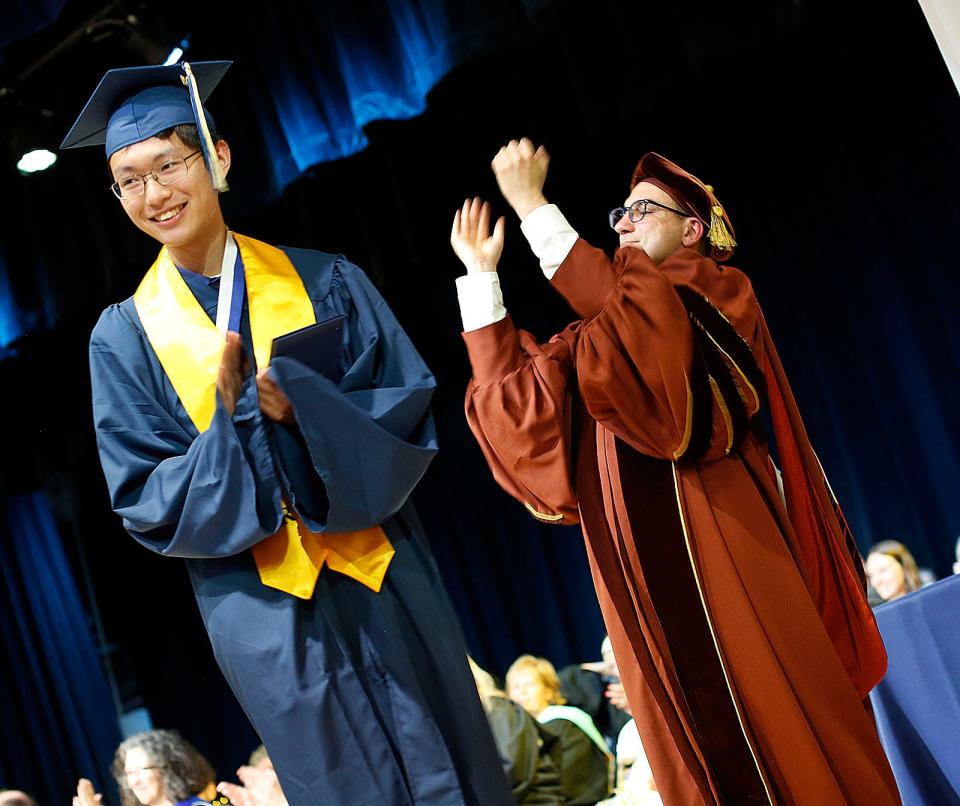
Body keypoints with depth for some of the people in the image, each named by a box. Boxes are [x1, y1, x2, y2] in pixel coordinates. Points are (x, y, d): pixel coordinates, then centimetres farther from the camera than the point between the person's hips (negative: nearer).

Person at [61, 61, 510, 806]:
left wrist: (304, 408, -21)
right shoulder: (126, 337, 0)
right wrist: (231, 419, -20)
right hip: (266, 616, -1)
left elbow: (412, 408, -3)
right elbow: (149, 505, -3)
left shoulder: (322, 282, 2)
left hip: (385, 583, 1)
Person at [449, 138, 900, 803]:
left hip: (713, 542, -6)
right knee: (695, 741, 4)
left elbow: (620, 302, -15)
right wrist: (480, 272, 16)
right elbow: (508, 387, 15)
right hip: (640, 570, 6)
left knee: (768, 713, -9)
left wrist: (532, 205, -15)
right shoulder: (594, 333, 26)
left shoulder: (716, 293, 5)